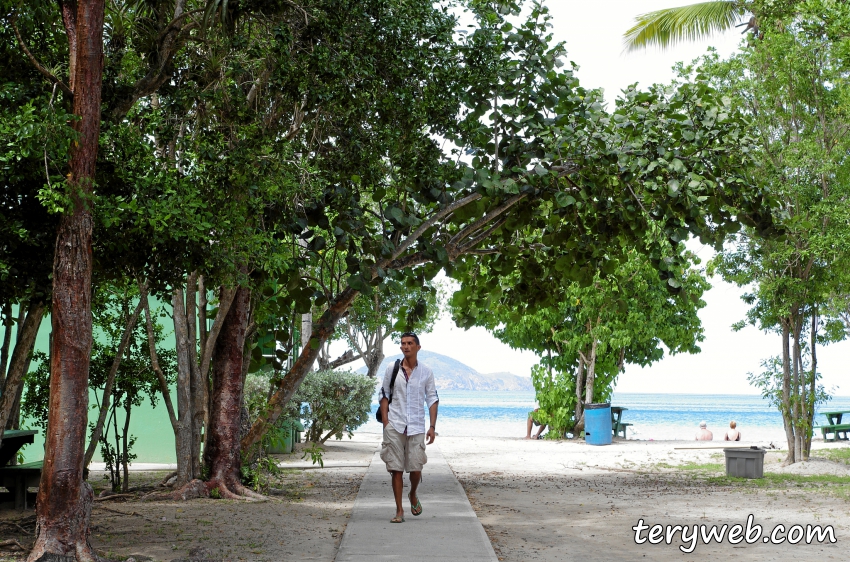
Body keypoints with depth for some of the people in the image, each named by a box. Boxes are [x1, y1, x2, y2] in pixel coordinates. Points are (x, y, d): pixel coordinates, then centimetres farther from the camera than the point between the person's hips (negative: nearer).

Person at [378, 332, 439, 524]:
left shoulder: (426, 372, 4)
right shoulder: (392, 369, 4)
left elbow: (432, 399, 7)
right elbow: (384, 396, 8)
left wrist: (432, 426, 0)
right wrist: (385, 422, -1)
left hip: (416, 427, 0)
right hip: (394, 427, 0)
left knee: (415, 469, -1)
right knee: (396, 469, 0)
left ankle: (413, 495, 30)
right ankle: (399, 510, 8)